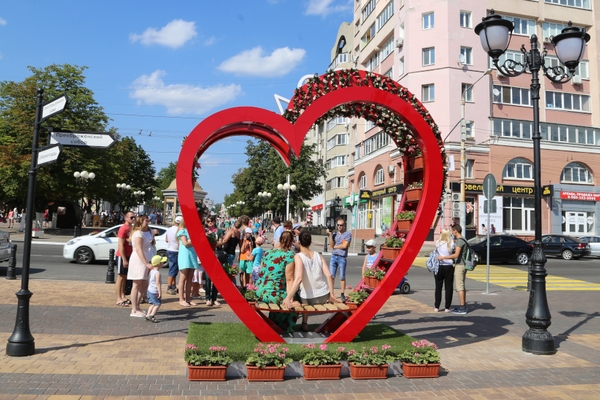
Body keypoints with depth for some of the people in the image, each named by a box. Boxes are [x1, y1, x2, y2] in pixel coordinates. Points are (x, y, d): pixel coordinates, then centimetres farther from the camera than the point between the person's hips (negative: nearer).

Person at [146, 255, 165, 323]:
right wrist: (160, 292, -23)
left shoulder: (152, 271, 7)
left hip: (149, 290, 9)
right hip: (154, 292, -9)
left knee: (152, 304, 17)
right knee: (158, 304, -2)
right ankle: (151, 315, -8)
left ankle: (148, 315, 14)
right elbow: (158, 283, -25)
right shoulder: (157, 273, -21)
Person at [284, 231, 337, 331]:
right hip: (324, 296, 3)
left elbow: (299, 278, -26)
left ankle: (304, 323, 27)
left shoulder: (298, 257, -13)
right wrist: (331, 294, -2)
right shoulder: (318, 255, 0)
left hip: (309, 299, -3)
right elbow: (329, 275, -8)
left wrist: (288, 298, -31)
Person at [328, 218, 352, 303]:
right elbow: (331, 245, 1)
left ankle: (342, 294, 9)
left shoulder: (348, 234, 1)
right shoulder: (334, 234, 12)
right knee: (331, 276, 1)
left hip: (342, 257, -3)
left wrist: (335, 246, 2)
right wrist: (330, 235, -6)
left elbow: (344, 246, -8)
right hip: (333, 257, 3)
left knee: (342, 277, 2)